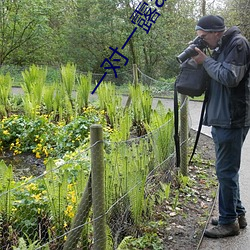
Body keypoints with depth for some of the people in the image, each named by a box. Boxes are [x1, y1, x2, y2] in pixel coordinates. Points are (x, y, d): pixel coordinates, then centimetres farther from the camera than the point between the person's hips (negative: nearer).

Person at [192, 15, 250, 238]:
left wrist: (206, 61, -11)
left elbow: (230, 77, -21)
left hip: (232, 120, -10)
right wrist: (203, 60, 4)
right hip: (221, 119, 10)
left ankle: (229, 221, 9)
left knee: (226, 171, -3)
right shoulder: (221, 47, 16)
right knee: (228, 170, 16)